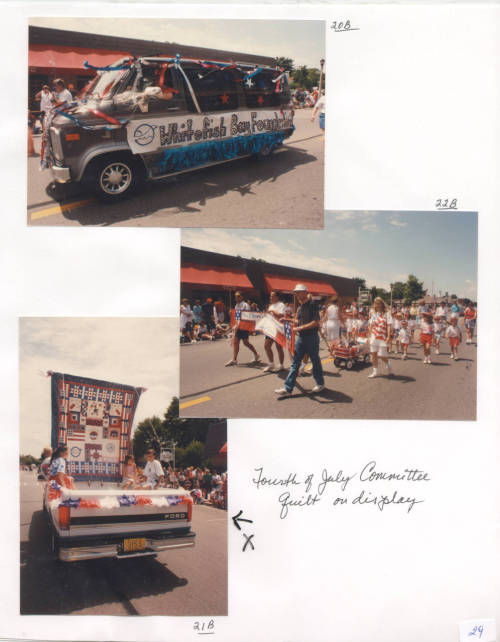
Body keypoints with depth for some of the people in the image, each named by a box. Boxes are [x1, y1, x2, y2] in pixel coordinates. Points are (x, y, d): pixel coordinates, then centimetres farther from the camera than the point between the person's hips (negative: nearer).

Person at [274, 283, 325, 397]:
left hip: (311, 337, -7)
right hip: (300, 337, 7)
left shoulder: (312, 304, -12)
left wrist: (300, 328, -21)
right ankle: (287, 388, 2)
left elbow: (316, 322, -19)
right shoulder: (300, 306, 12)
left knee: (315, 361, 8)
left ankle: (320, 384, 26)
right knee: (295, 363, 3)